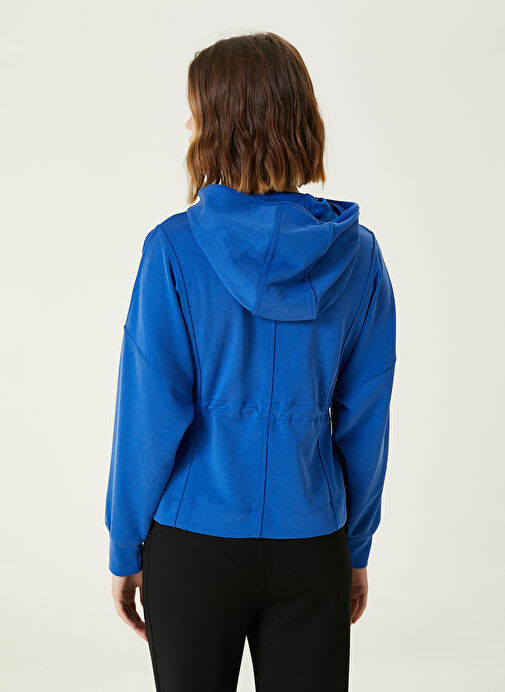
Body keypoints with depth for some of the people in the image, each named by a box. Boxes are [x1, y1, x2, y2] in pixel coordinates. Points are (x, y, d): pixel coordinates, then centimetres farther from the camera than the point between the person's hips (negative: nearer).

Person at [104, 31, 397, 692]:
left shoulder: (176, 248, -13)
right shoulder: (356, 251, -4)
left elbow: (150, 417, -12)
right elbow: (365, 419, 0)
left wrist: (125, 549, 1)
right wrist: (357, 550, 11)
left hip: (196, 538, -2)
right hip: (313, 541, 3)